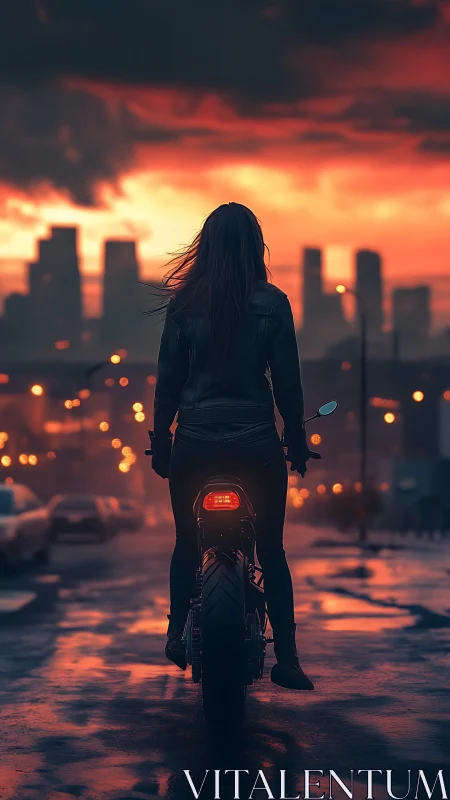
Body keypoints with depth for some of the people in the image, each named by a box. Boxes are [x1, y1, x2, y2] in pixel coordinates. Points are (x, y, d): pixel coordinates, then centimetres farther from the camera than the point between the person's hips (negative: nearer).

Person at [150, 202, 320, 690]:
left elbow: (168, 379, 0)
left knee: (187, 544, 18)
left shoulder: (185, 302, -3)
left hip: (195, 443, 1)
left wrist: (161, 439, 11)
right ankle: (286, 657, 4)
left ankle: (177, 637, 29)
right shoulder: (273, 303, -5)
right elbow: (287, 381, -2)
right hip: (257, 444, -1)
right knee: (271, 550, 8)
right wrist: (297, 440, 9)